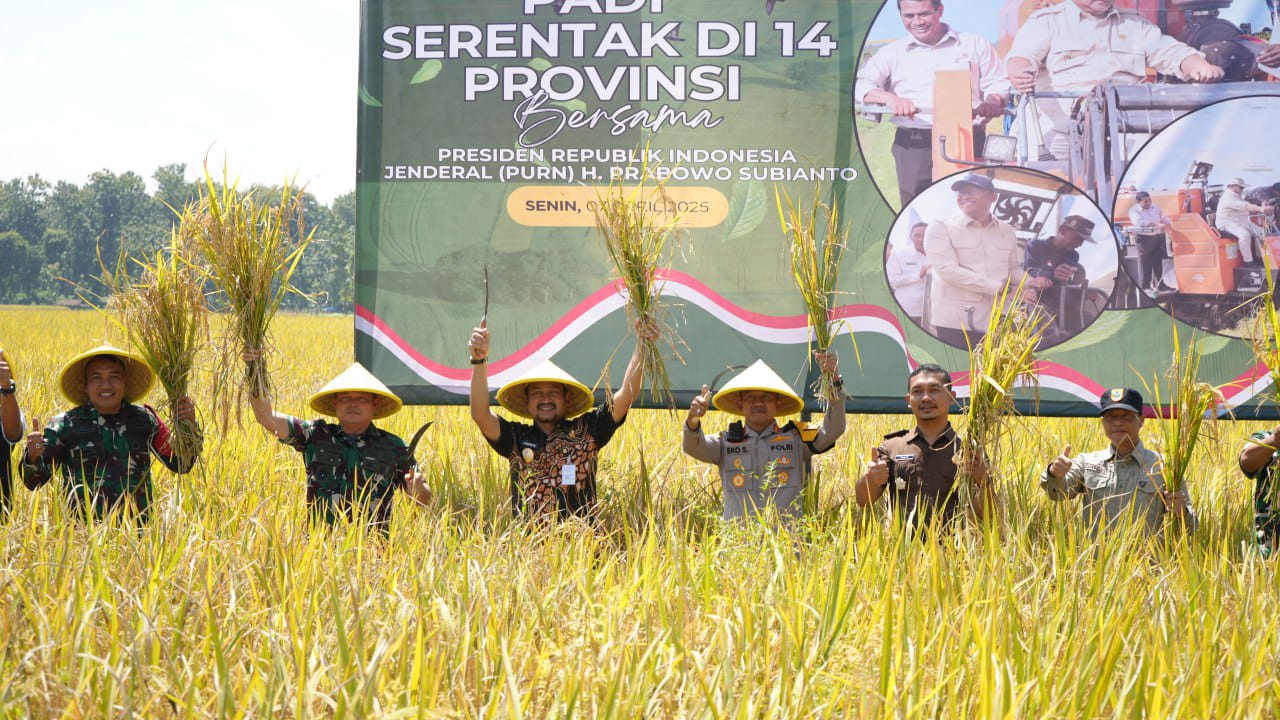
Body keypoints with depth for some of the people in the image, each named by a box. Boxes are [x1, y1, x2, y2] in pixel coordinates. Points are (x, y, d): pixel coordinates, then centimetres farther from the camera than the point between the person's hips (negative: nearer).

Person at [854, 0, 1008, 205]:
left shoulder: (975, 45, 15)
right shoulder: (892, 53, 16)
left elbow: (998, 84, 15)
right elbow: (859, 84, 5)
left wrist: (992, 103, -10)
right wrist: (889, 97, -16)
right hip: (913, 146, 1)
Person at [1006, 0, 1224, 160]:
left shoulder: (1135, 23, 23)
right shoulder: (1045, 22, 10)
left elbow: (1170, 52, 15)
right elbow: (1023, 54, -6)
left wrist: (1200, 67, -8)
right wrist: (1020, 75, -32)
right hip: (1062, 129, -3)